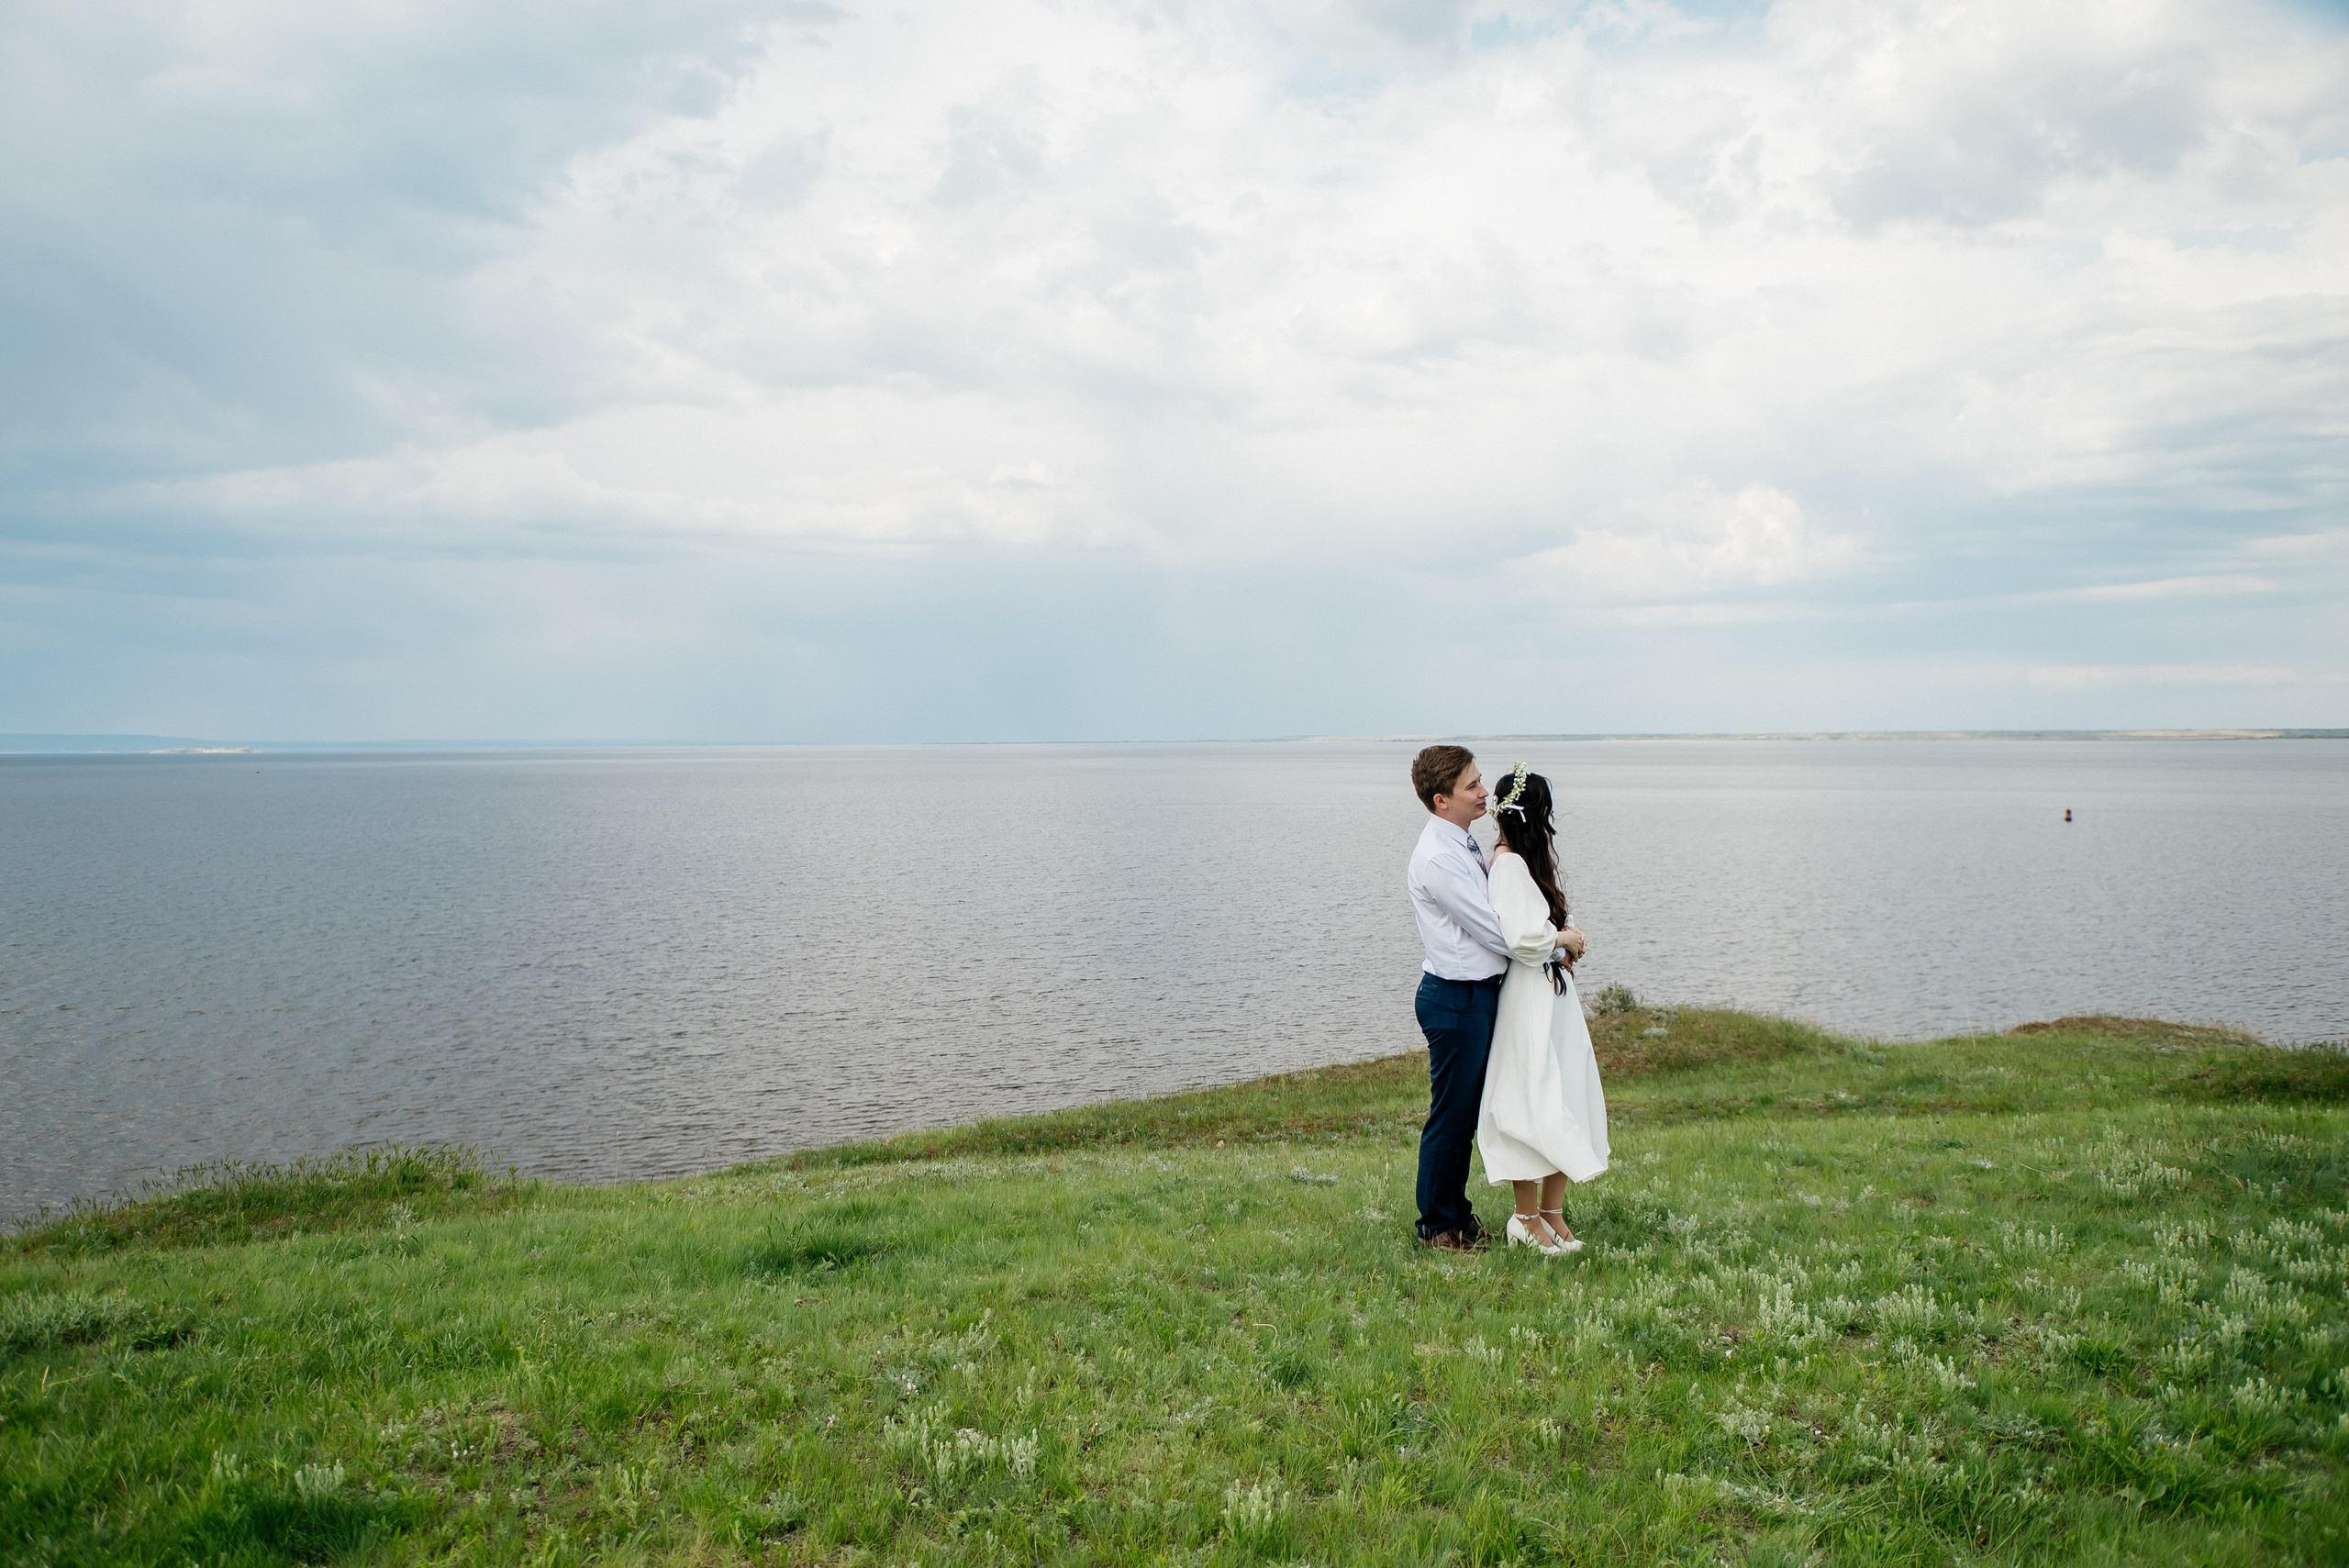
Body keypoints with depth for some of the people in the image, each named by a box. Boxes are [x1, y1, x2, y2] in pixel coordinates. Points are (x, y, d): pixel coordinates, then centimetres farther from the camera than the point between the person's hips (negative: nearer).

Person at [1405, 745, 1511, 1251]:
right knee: (1451, 1114, 3)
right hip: (1455, 999, -10)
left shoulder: (1462, 844, 10)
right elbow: (1496, 931, -20)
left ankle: (1457, 1211, 32)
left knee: (1467, 1112, 19)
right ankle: (1438, 1224, 17)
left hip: (1478, 992, 10)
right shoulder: (1437, 857, -22)